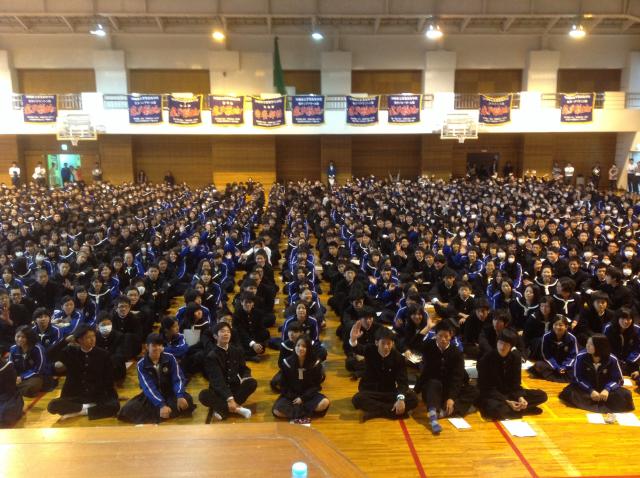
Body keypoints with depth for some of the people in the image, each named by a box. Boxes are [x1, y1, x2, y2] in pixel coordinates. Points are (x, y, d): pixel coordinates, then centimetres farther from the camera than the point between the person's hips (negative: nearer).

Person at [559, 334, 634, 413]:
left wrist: (607, 389, -27)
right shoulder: (581, 357, -14)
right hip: (586, 388, -1)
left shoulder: (612, 360, -12)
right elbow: (578, 378, -11)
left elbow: (617, 379, -8)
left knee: (625, 395, -25)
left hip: (605, 388, 1)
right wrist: (590, 390, -26)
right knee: (569, 392, -31)